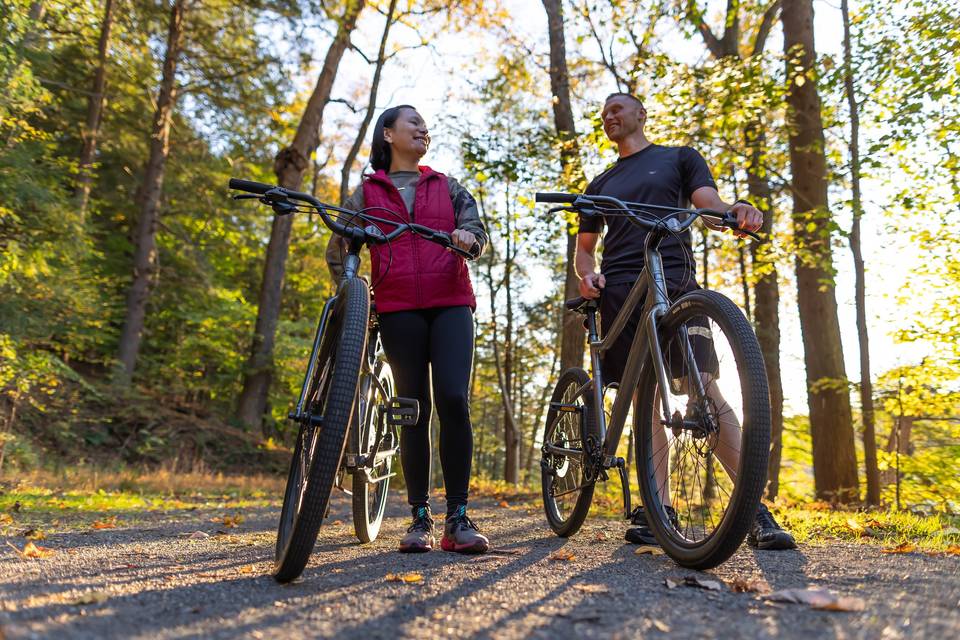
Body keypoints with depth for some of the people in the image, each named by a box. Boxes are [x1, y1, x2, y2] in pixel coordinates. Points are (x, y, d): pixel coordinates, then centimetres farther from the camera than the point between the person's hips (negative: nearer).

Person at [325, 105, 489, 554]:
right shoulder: (368, 191, 16)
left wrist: (468, 238, -13)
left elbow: (477, 232, 9)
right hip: (398, 308, 0)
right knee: (415, 408, -2)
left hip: (450, 302, 1)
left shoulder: (447, 186, 20)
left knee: (453, 400, -15)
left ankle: (458, 518, -8)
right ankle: (420, 519, 7)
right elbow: (338, 248, 18)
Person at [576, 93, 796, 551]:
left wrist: (736, 211, -21)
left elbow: (709, 204, 4)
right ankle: (658, 509, -1)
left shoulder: (679, 158, 19)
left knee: (705, 393, -14)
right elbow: (585, 246, 26)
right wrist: (587, 274, 2)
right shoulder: (601, 184, 27)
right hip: (619, 292, 3)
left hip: (675, 284, -3)